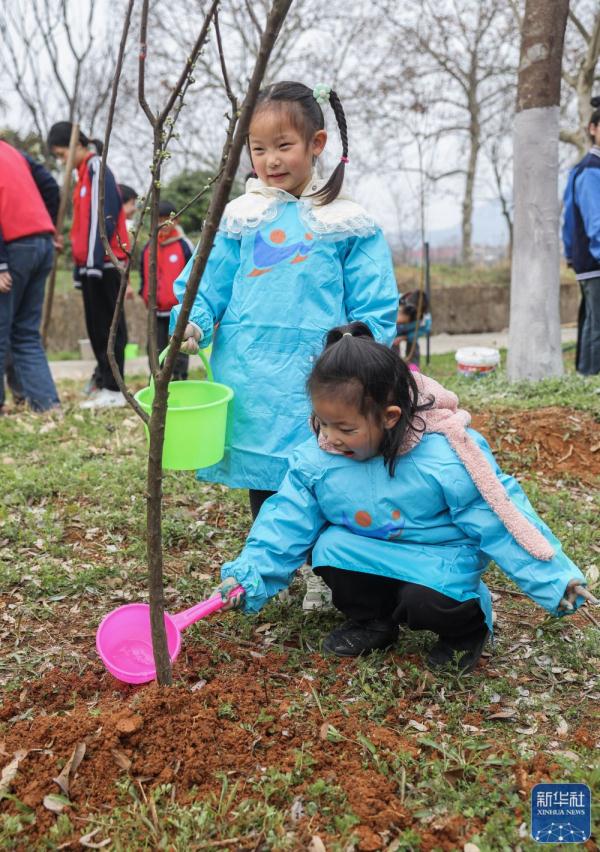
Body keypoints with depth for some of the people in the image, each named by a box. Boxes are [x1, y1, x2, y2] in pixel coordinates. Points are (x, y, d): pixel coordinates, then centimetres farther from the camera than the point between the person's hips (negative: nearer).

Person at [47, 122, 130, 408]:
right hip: (92, 263, 9)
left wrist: (94, 261, -21)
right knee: (97, 325, 10)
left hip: (103, 263, -9)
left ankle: (112, 390, -6)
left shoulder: (97, 168, -7)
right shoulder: (85, 172, 20)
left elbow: (103, 218, -16)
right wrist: (81, 264, 19)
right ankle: (104, 379, 17)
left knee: (108, 325, -8)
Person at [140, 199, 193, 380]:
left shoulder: (184, 245, -5)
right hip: (156, 310, 4)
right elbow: (144, 275, 16)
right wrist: (145, 295, 9)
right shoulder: (148, 248, 6)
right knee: (157, 350, 11)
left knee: (179, 350, 3)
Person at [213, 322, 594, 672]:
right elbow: (287, 521, -6)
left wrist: (553, 577, -19)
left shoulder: (445, 456, -28)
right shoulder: (317, 457, -15)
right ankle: (373, 621, 8)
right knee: (330, 548, -21)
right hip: (367, 551, 5)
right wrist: (250, 574, -16)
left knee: (424, 601, -30)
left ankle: (467, 626, 8)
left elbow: (498, 521, -21)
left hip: (439, 556, -4)